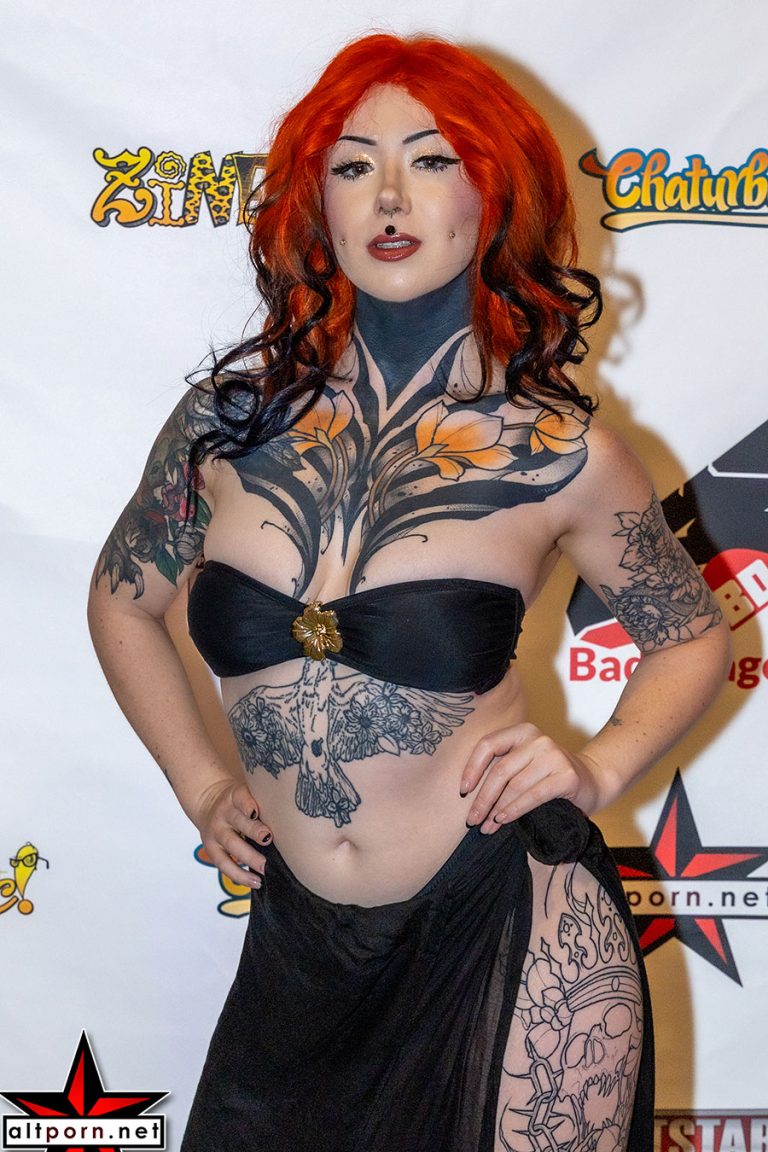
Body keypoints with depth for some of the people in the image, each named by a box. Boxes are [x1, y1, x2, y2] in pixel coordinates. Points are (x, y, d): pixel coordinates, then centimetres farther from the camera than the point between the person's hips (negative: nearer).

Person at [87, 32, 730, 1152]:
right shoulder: (234, 408, -3)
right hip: (299, 944, 3)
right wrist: (201, 787, 7)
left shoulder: (559, 453, -9)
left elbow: (694, 638, 8)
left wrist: (598, 768, -7)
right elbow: (122, 600, 13)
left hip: (517, 939, -2)